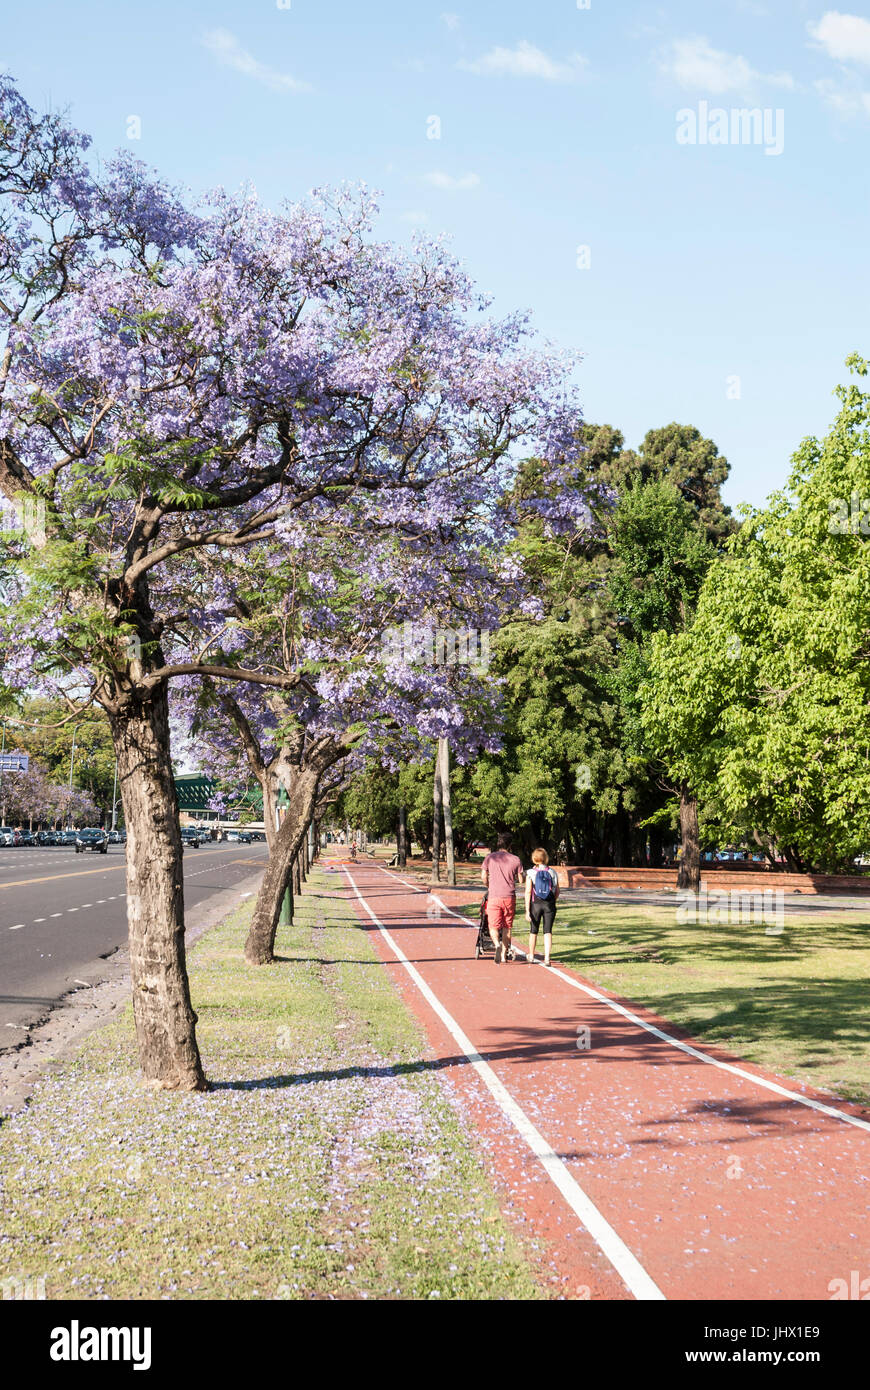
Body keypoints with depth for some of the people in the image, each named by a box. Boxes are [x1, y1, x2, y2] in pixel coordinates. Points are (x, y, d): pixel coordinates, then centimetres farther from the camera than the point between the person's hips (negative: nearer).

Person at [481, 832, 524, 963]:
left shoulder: (490, 857, 3)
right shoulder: (515, 859, 4)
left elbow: (483, 875, -2)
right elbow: (520, 880, 5)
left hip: (494, 897, -1)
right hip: (510, 897, 1)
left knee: (493, 926, 3)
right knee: (507, 927, 13)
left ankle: (497, 944, -25)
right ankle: (504, 954, 16)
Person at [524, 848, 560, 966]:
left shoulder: (531, 873, -5)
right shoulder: (553, 873, 1)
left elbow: (528, 892, -11)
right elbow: (557, 892, 5)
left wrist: (527, 910, -11)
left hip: (535, 904, -1)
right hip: (550, 905, 1)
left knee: (533, 931, 15)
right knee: (548, 931, 2)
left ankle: (531, 957, 29)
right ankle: (547, 958, -10)